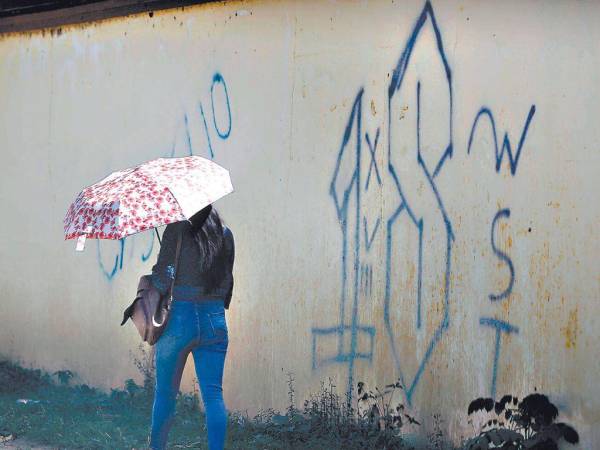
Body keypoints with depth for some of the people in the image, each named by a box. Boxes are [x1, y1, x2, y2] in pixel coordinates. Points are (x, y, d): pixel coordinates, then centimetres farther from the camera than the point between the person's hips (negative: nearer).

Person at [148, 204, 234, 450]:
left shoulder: (177, 229, -8)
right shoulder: (225, 234, 6)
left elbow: (163, 275, -11)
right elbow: (227, 280, 11)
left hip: (179, 317, -3)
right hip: (214, 319, 4)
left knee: (165, 392, 10)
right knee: (213, 393, 2)